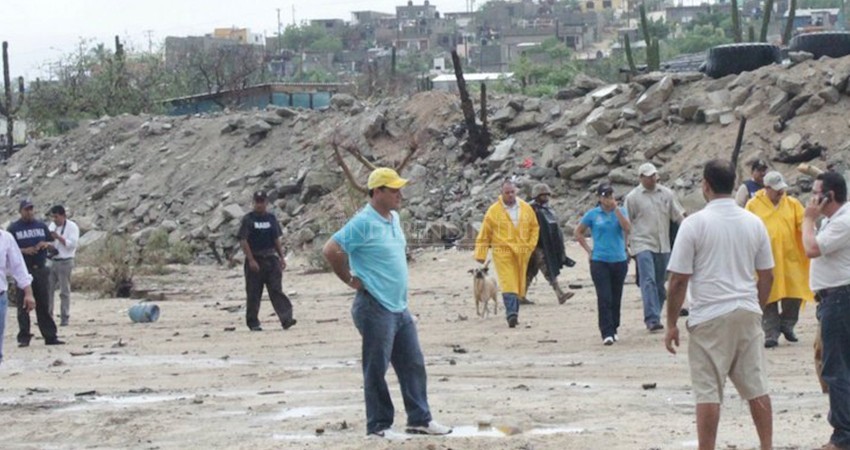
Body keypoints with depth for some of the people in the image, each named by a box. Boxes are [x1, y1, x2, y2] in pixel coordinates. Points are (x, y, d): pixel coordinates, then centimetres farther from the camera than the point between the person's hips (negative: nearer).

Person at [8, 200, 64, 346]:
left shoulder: (41, 226, 13)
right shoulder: (13, 228, 1)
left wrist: (46, 244, -5)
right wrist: (24, 250, -17)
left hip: (41, 269, 3)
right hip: (24, 271, -3)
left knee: (44, 305, 6)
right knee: (23, 306, -3)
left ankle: (50, 336, 8)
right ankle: (24, 338, -1)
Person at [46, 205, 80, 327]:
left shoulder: (72, 227, -6)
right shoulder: (52, 226, 12)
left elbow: (72, 244, -15)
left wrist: (58, 237, -19)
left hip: (65, 262, -6)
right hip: (52, 261, 6)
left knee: (64, 291, 0)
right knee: (48, 289, 4)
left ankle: (65, 317, 5)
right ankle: (47, 316, 10)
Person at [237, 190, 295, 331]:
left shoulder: (271, 218, 10)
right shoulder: (248, 219, -3)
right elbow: (243, 241, -8)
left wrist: (281, 257, 9)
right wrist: (251, 260, -15)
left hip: (271, 259, 3)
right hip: (255, 260, -3)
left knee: (276, 290, -7)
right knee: (254, 293, 3)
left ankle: (286, 318, -17)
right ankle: (253, 322, 12)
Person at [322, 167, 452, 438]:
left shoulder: (394, 218, 11)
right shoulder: (363, 223, -17)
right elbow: (331, 250, -22)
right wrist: (351, 280, -13)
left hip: (400, 307, 9)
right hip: (375, 308, -9)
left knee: (413, 365, 11)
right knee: (377, 370, -1)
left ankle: (419, 420, 19)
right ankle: (379, 426, 7)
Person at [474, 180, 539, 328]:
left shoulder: (526, 208, 8)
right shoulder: (493, 211, -1)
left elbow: (534, 227, 19)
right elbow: (484, 235, 2)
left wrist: (531, 245, 7)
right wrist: (481, 254, -1)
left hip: (521, 253, 4)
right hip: (503, 252, -4)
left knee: (519, 284, 8)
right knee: (508, 283, -16)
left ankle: (513, 313, 20)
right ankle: (511, 313, -26)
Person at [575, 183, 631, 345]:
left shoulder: (621, 211, 5)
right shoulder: (592, 215, 1)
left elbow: (627, 228, -13)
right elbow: (578, 232, 11)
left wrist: (616, 209, -15)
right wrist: (589, 250, 3)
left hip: (619, 260, 2)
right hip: (600, 261, -2)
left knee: (616, 298, 8)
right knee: (604, 298, -10)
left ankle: (613, 330, 21)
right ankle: (607, 333, -11)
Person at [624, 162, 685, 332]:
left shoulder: (667, 194, 8)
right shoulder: (633, 197, -1)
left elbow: (679, 216, 10)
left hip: (663, 246, 4)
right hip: (643, 244, -4)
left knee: (660, 283, 9)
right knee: (648, 281, -15)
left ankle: (655, 317, 19)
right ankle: (652, 319, -21)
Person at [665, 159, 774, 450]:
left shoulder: (694, 224, -9)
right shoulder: (754, 223, 5)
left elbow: (678, 279, -9)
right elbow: (767, 276, 11)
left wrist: (671, 323, -1)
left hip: (709, 317, -4)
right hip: (748, 315, 4)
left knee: (708, 393, -1)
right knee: (757, 388, 11)